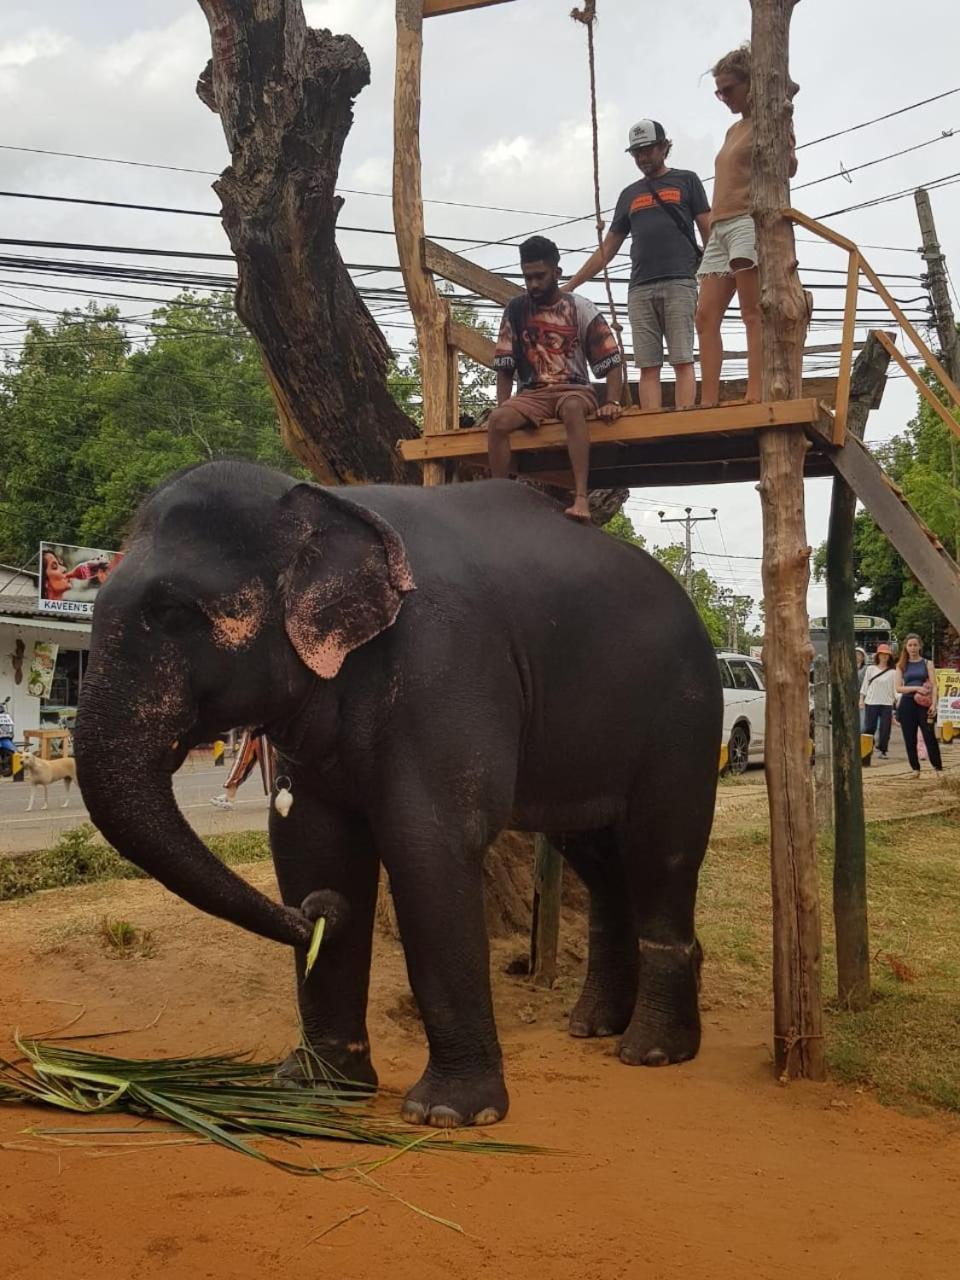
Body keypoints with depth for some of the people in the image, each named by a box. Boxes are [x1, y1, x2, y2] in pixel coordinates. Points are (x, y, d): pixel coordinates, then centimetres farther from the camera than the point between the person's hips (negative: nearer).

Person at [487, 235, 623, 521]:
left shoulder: (581, 309, -1)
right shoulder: (515, 309, 6)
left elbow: (611, 361, -2)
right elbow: (505, 367, 8)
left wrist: (613, 403, -16)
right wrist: (502, 407, -4)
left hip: (574, 389, -2)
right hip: (532, 393, 3)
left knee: (572, 409, -40)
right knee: (497, 421, -30)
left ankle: (581, 497, -47)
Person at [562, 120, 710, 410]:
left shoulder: (686, 180, 15)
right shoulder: (629, 194, 24)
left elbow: (708, 230, 9)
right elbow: (606, 250, 24)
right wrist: (569, 285, 18)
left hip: (679, 282, -3)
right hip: (640, 288, 3)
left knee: (682, 360, -11)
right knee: (648, 365, -5)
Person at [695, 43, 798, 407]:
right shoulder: (733, 130, 27)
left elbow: (788, 168, -12)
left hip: (749, 222, -8)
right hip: (720, 228, 8)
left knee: (753, 313, -16)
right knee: (706, 316, -5)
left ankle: (755, 396, -23)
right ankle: (708, 401, -10)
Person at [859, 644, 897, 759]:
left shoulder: (893, 672, 6)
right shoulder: (870, 669, 6)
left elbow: (895, 689, 6)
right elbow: (865, 685, 7)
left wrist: (897, 703, -2)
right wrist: (861, 699, 1)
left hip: (887, 703, 0)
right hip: (871, 702, 0)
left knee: (885, 729, -2)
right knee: (869, 727, -1)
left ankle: (883, 751, 6)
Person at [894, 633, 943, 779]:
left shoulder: (927, 663, 7)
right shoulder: (901, 665, 9)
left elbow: (933, 686, 0)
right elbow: (898, 687, 1)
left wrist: (934, 704, -14)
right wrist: (917, 688, -13)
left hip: (924, 704, -2)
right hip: (907, 705, 2)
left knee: (930, 737, -9)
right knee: (910, 739, 2)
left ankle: (938, 768, -1)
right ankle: (915, 769, 12)